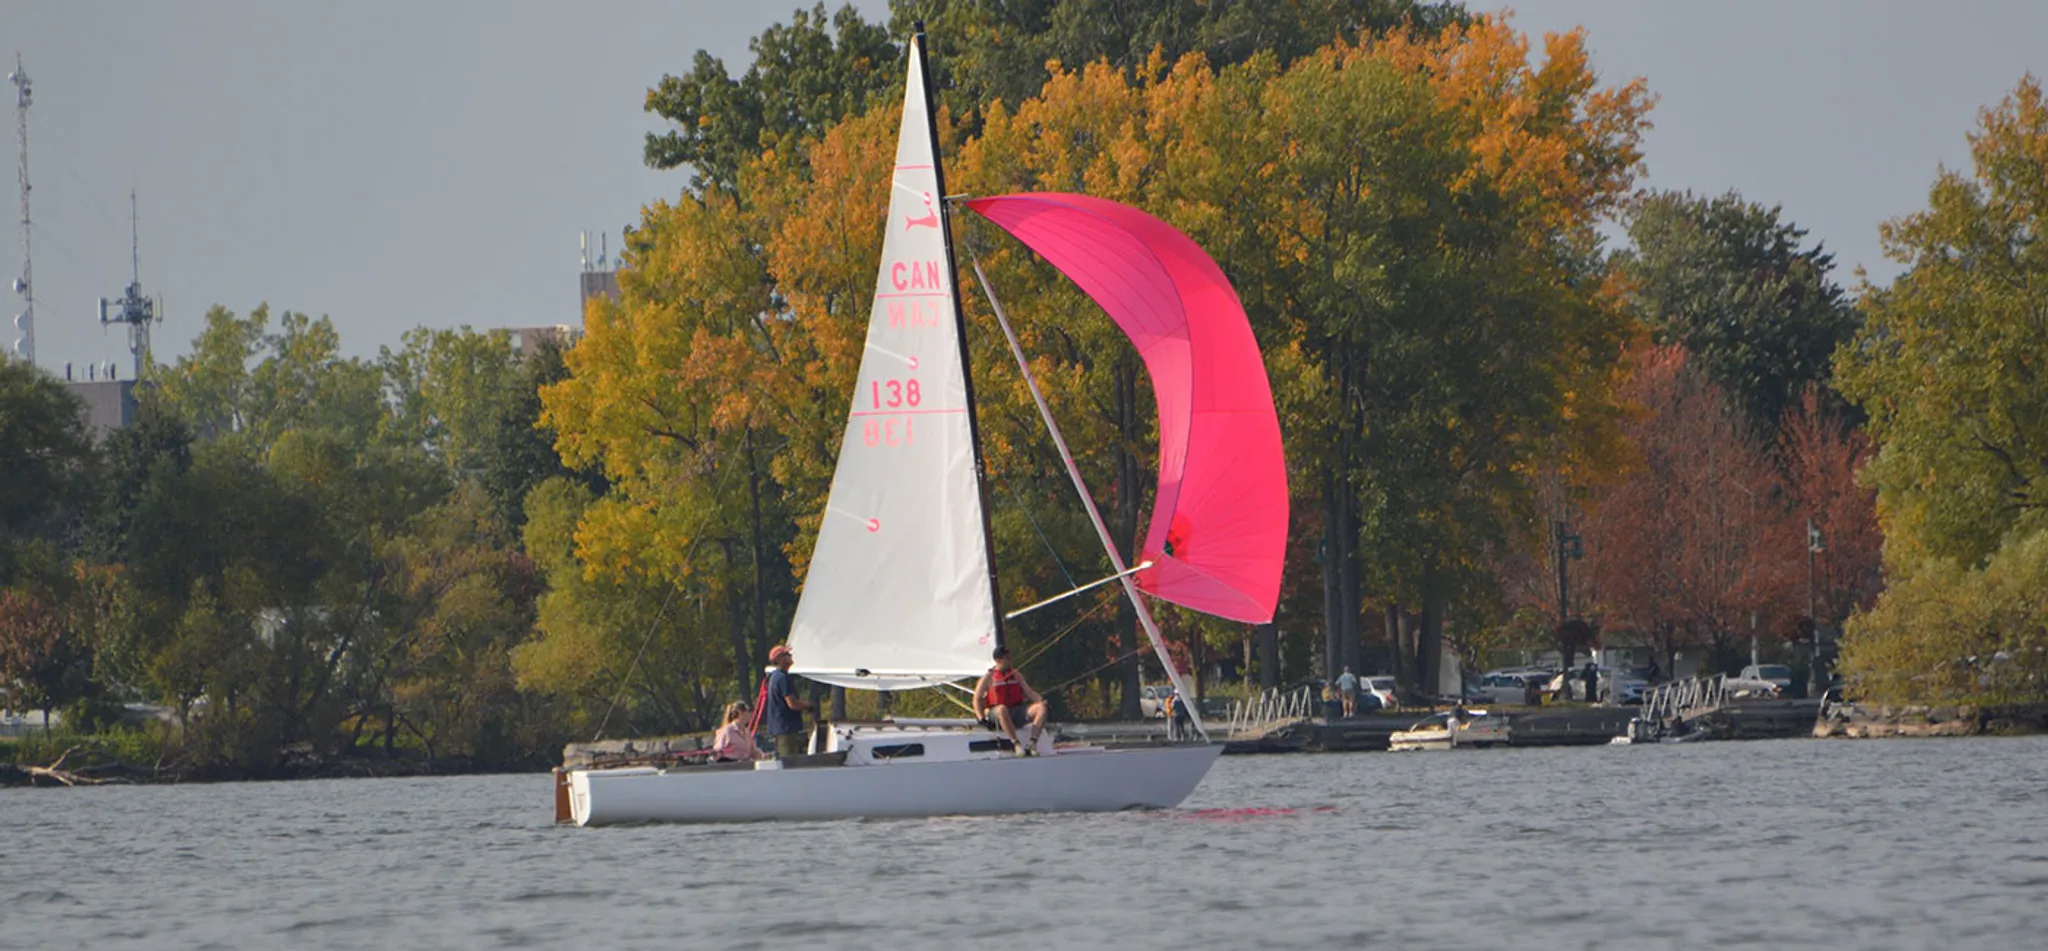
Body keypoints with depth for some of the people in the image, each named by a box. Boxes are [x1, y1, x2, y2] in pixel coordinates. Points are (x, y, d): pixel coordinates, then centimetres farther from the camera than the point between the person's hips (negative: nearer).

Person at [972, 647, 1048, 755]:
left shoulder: (1016, 675, 17)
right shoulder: (988, 677, 3)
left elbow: (1029, 692, 15)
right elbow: (977, 699, 1)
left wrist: (1042, 701, -5)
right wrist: (981, 718, -13)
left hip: (1016, 712, 5)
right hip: (995, 713, -5)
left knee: (1041, 707, -20)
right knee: (1002, 709, -42)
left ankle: (1033, 743, -32)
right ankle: (1017, 744, -45)